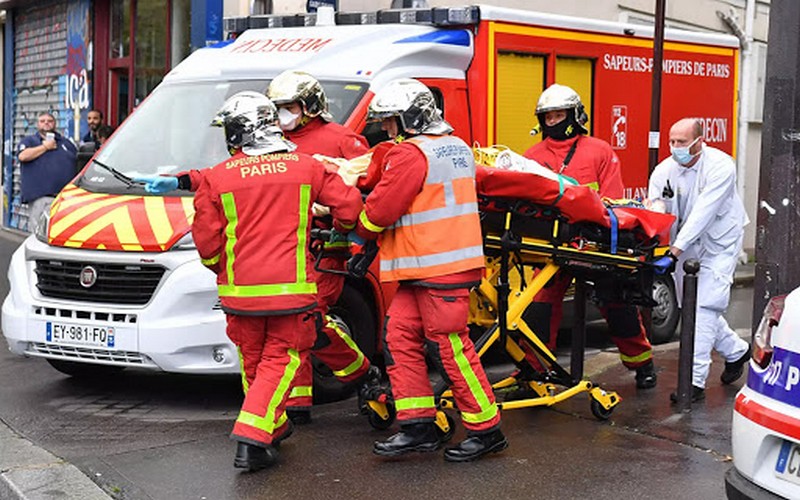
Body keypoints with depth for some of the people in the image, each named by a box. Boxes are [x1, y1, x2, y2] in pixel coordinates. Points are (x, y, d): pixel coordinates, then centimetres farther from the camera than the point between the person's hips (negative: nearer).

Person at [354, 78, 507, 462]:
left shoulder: (410, 154, -14)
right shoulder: (457, 147, 17)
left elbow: (379, 210, -13)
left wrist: (362, 231, 9)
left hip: (439, 269, -10)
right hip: (423, 270, 10)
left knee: (451, 347, -4)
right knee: (400, 336, 8)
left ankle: (486, 430, 5)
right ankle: (418, 426, 9)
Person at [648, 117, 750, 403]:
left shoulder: (719, 165, -21)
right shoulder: (664, 171, -5)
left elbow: (703, 213, -30)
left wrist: (676, 249, -39)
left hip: (719, 245, -6)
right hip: (686, 249, 6)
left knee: (705, 307, -14)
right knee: (694, 308, 12)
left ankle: (695, 380, -13)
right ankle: (736, 351, 37)